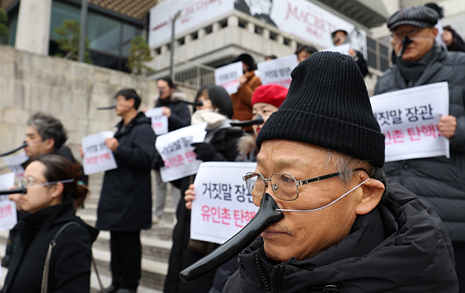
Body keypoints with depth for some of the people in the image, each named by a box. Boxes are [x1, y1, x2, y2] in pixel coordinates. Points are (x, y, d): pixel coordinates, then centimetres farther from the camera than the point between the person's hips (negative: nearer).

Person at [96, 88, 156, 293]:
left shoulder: (143, 129, -9)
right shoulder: (121, 129, 21)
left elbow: (145, 158, -23)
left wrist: (118, 149, -29)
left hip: (131, 197, -9)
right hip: (115, 195, 9)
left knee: (129, 241, 0)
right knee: (116, 239, 14)